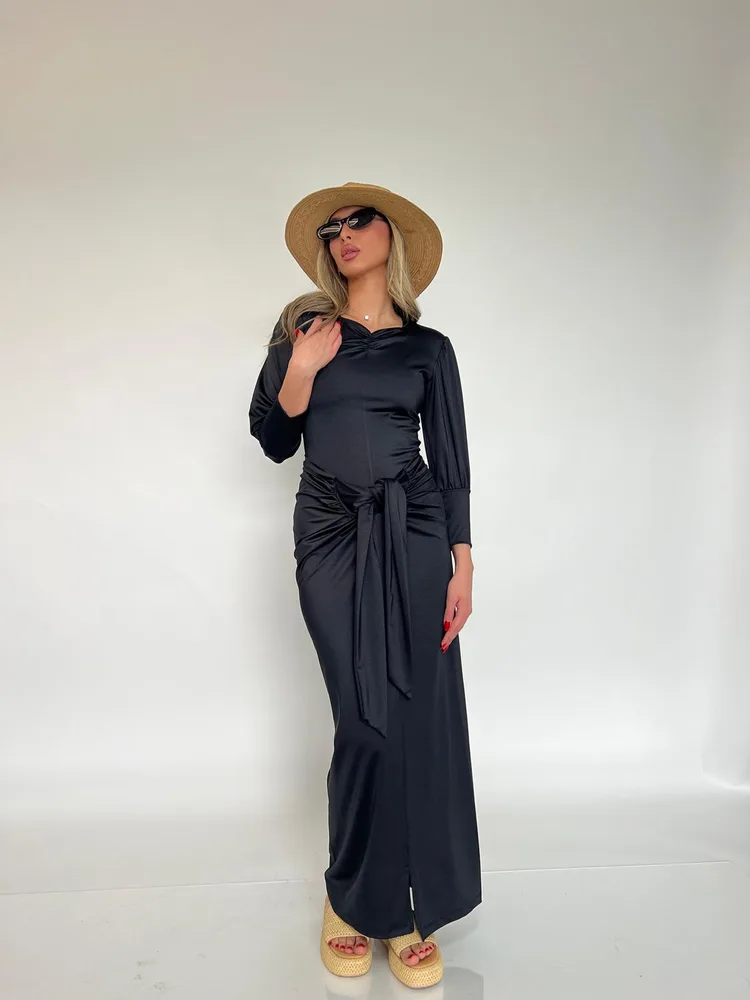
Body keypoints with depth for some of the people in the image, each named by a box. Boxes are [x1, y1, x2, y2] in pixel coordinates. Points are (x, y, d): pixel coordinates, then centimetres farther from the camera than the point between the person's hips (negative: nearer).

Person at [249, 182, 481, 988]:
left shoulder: (428, 347, 9)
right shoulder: (303, 329, 9)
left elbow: (451, 463, 7)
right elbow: (273, 440, 7)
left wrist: (462, 562, -1)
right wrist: (301, 371, -10)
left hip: (413, 534, 1)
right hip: (330, 536, 0)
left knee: (421, 718, 0)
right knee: (367, 721, -3)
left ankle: (408, 908, 19)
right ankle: (353, 898, 21)